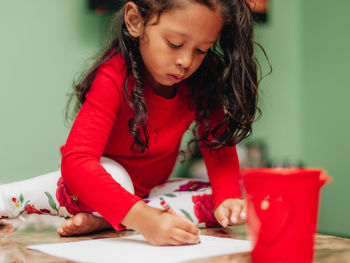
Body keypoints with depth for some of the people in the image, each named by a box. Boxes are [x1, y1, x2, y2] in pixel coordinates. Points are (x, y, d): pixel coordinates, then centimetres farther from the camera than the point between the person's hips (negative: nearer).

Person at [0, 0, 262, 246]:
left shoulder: (203, 77, -14)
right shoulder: (114, 78, -29)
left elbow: (219, 143, -7)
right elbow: (76, 160, -40)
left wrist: (228, 196, -29)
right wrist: (142, 218, -54)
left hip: (150, 189, 6)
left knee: (217, 203, -19)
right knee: (113, 175, -38)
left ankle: (100, 220, -26)